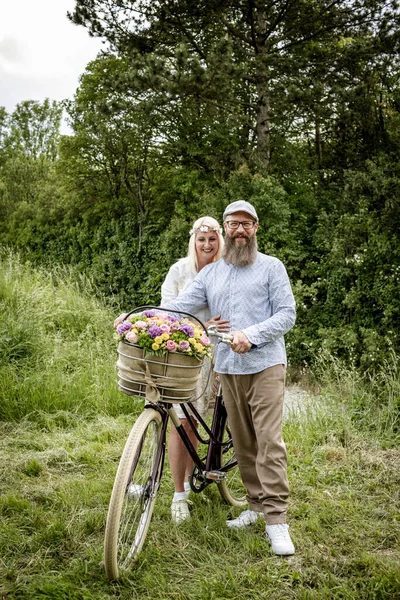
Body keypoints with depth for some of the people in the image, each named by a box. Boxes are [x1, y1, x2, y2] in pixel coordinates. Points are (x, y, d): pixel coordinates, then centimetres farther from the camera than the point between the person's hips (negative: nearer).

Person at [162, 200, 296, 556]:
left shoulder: (271, 267, 3)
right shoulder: (211, 273, 14)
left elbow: (287, 315, -3)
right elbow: (179, 306, 5)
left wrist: (252, 335, -17)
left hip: (265, 366, -4)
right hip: (228, 369, 4)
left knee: (269, 442, -10)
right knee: (242, 443, 9)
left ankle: (277, 520, -7)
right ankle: (256, 506, 22)